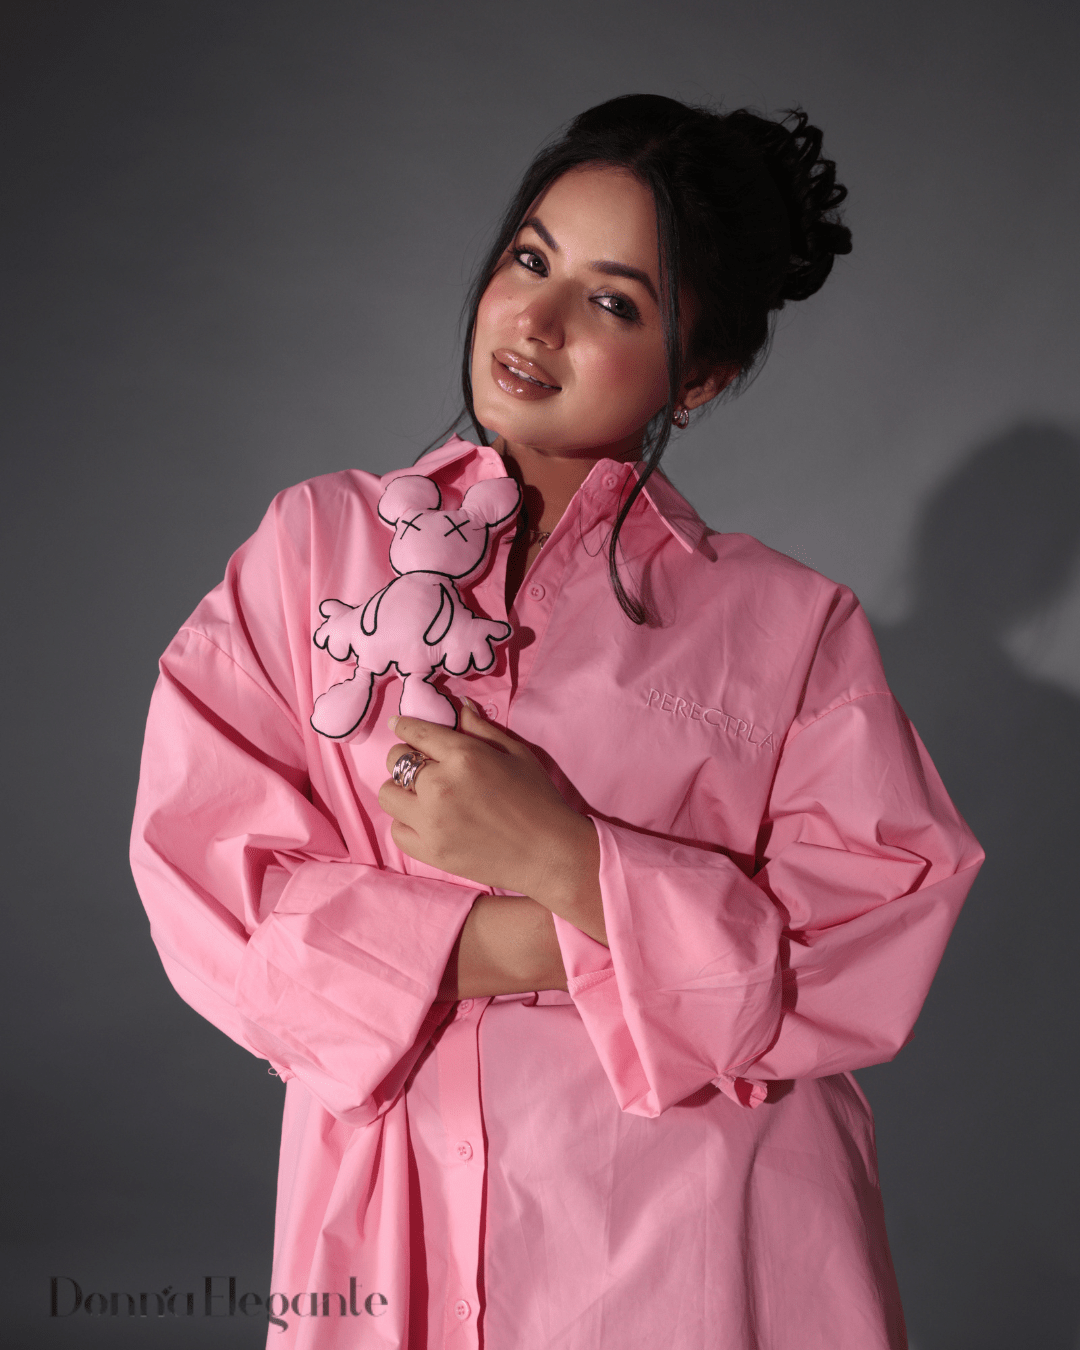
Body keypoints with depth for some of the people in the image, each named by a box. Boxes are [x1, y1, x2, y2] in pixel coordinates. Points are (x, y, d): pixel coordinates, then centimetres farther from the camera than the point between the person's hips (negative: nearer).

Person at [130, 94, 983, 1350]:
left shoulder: (788, 623, -2)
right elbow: (200, 869, -5)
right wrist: (504, 940, -17)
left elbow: (881, 942, -9)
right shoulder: (320, 539, 1)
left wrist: (567, 863, -20)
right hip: (397, 1225, 1)